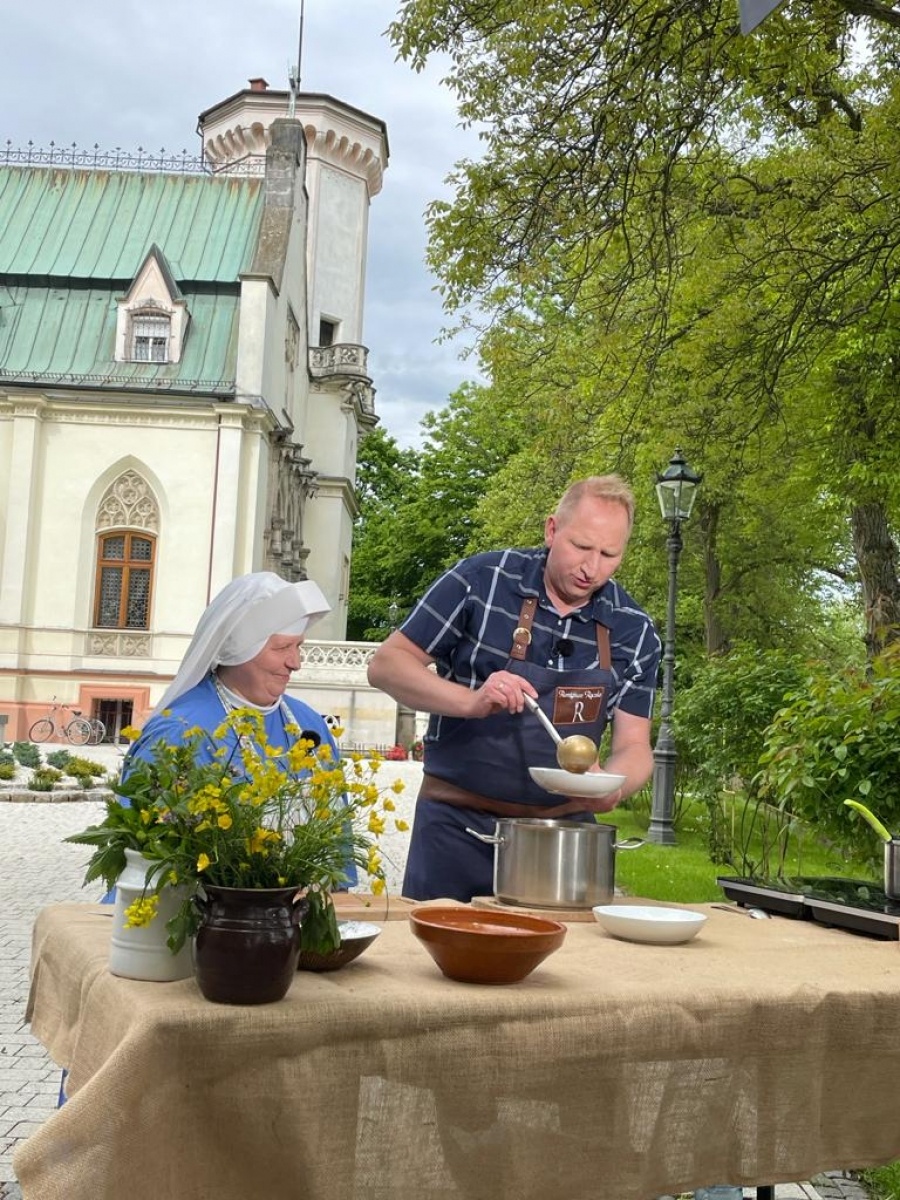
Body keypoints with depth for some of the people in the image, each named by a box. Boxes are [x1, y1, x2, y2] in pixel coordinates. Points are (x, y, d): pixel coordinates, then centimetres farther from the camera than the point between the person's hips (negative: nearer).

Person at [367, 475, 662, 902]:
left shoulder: (635, 632, -2)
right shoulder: (482, 580, -11)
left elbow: (633, 747, 0)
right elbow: (385, 665, -9)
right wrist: (471, 701, -25)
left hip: (564, 830, 3)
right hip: (459, 823, -2)